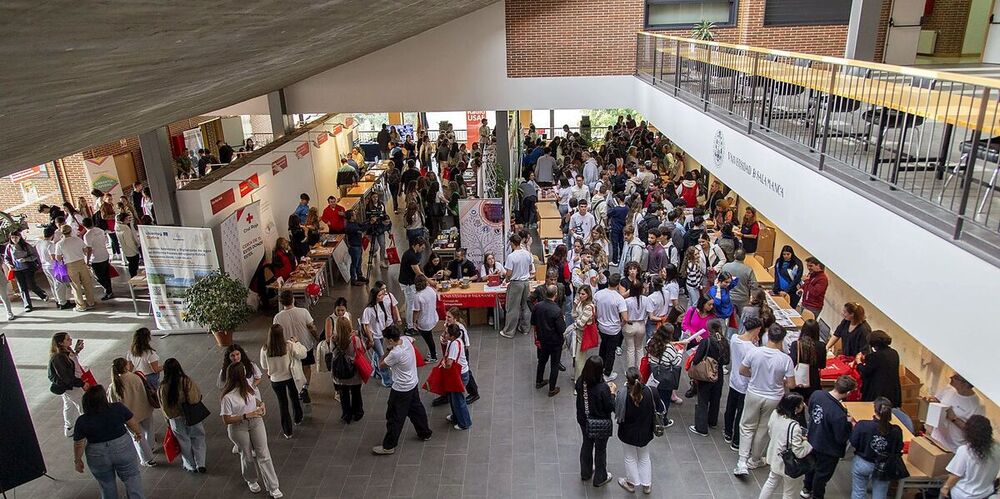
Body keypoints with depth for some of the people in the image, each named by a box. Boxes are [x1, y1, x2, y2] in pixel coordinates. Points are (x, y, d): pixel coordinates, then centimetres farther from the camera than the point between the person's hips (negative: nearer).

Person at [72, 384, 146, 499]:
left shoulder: (82, 421, -12)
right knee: (131, 478, 13)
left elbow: (79, 445, -6)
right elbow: (133, 424, -3)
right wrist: (136, 433, 16)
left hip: (98, 456, 1)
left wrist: (77, 460, 9)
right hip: (123, 448, -1)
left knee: (107, 484, 20)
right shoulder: (118, 408, -14)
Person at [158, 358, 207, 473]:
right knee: (198, 439, 18)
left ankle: (191, 466, 34)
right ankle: (201, 465, 21)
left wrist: (168, 419, 10)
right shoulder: (187, 381, -20)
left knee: (184, 442, 19)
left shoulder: (163, 387, -16)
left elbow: (163, 406, -5)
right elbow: (198, 397, -12)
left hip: (176, 419, 1)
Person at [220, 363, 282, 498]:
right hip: (238, 428, -4)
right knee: (248, 456, 16)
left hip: (256, 422, 4)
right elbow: (226, 420, -20)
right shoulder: (228, 397, -26)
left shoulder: (247, 384, -8)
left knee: (263, 454, 5)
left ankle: (273, 488, 12)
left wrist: (261, 403, -8)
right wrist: (246, 416, -28)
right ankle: (251, 480, 46)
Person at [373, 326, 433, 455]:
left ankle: (388, 446, 19)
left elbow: (381, 365, -17)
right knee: (416, 409, 26)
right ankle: (425, 433, 43)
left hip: (401, 389, -9)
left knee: (394, 418, 6)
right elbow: (412, 339, 17)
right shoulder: (405, 339, -11)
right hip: (413, 384, 9)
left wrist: (388, 349, -13)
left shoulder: (395, 353, -33)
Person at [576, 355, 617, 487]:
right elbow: (611, 407, -22)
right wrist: (612, 392, -8)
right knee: (600, 449, 18)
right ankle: (600, 478, 38)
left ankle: (585, 473, 47)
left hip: (584, 421, 5)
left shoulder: (580, 381, -17)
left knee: (587, 444, 27)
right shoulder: (603, 388, -33)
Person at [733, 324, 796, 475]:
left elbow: (742, 371, -5)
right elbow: (791, 385, -13)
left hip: (753, 395, 0)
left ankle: (742, 462, 7)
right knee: (763, 430, 19)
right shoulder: (786, 359, -21)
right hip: (773, 399, 0)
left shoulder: (754, 352, -18)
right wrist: (781, 382, 7)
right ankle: (755, 460, 37)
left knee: (747, 427, 16)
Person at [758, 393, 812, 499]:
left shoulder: (775, 414, -15)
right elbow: (799, 453, -29)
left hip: (775, 458, 7)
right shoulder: (794, 427, -36)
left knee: (771, 483, 30)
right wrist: (807, 442, -12)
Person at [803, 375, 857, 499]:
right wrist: (848, 423, -11)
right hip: (828, 450, -6)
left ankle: (806, 489, 55)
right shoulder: (839, 415, -40)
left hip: (813, 441, 6)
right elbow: (841, 438, -25)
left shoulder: (816, 395, -20)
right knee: (822, 474, 21)